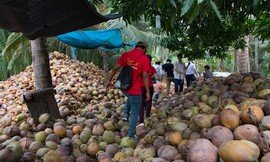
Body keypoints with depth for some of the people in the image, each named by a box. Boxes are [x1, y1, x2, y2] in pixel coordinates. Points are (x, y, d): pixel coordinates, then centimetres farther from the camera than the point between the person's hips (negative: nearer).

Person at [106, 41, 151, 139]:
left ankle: (126, 114, 28)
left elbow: (115, 68, 2)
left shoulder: (125, 55, 1)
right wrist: (147, 92, -5)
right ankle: (130, 135, 16)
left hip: (123, 87, 5)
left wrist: (109, 80, 14)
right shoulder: (145, 59, -9)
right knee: (134, 113, 10)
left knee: (130, 98, 38)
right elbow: (145, 76, -12)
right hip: (135, 90, -4)